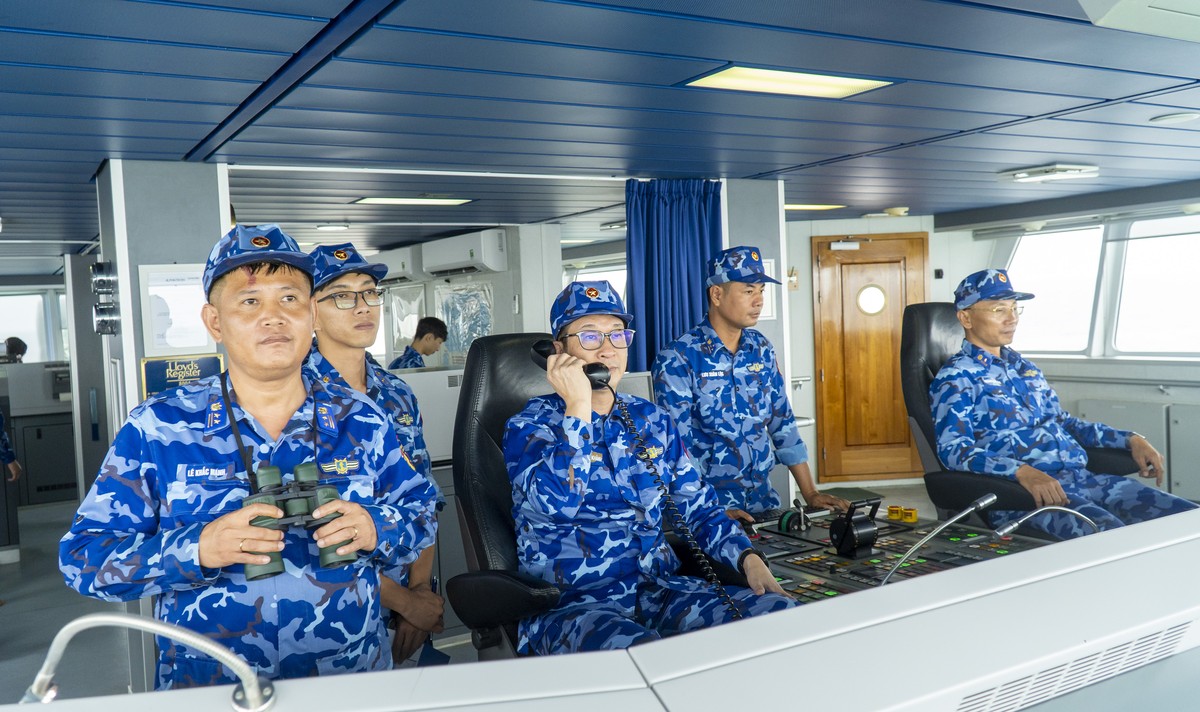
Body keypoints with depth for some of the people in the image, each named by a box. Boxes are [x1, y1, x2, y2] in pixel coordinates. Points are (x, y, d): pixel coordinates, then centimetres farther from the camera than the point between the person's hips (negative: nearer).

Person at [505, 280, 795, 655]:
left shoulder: (652, 420, 14)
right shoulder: (530, 425, -1)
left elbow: (700, 507, 15)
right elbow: (555, 504, -21)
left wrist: (749, 559, -2)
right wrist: (578, 408, -16)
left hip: (660, 587, 6)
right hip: (572, 602, -5)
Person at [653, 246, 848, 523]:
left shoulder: (762, 349, 8)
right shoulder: (677, 360, -11)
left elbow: (782, 422, 12)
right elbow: (678, 444, -14)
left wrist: (810, 493, 7)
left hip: (763, 502, 5)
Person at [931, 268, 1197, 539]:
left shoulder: (1024, 367, 23)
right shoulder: (955, 378, -2)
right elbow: (954, 450, -15)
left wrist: (1130, 440, 18)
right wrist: (1022, 472, -30)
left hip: (1082, 477, 8)